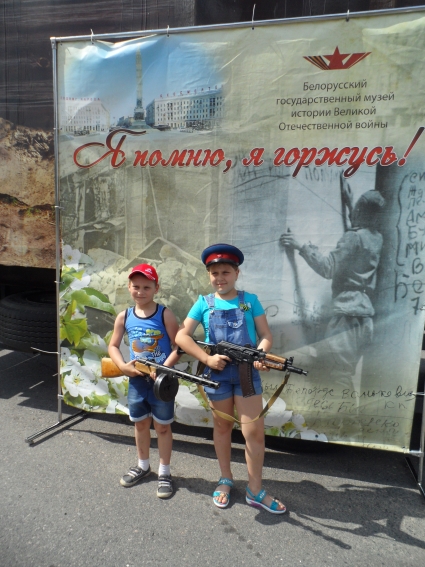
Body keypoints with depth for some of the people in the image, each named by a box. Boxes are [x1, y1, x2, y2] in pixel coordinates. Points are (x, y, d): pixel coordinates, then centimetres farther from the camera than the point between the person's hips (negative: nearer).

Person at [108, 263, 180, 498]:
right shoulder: (124, 316, -1)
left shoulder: (165, 315, -13)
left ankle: (164, 472, 29)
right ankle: (143, 466, 42)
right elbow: (113, 346, 7)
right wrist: (123, 366, -9)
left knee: (162, 426, 10)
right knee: (140, 424, 20)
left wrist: (163, 368, -24)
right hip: (136, 380, 4)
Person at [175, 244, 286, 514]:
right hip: (217, 373, 1)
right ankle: (226, 479, 36)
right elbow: (182, 336, -4)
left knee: (255, 431, 1)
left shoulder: (250, 300, 0)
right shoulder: (204, 303, 0)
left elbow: (266, 335, -1)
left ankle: (255, 490, 20)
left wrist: (260, 356, -21)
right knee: (222, 426, 16)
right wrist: (207, 359, -14)